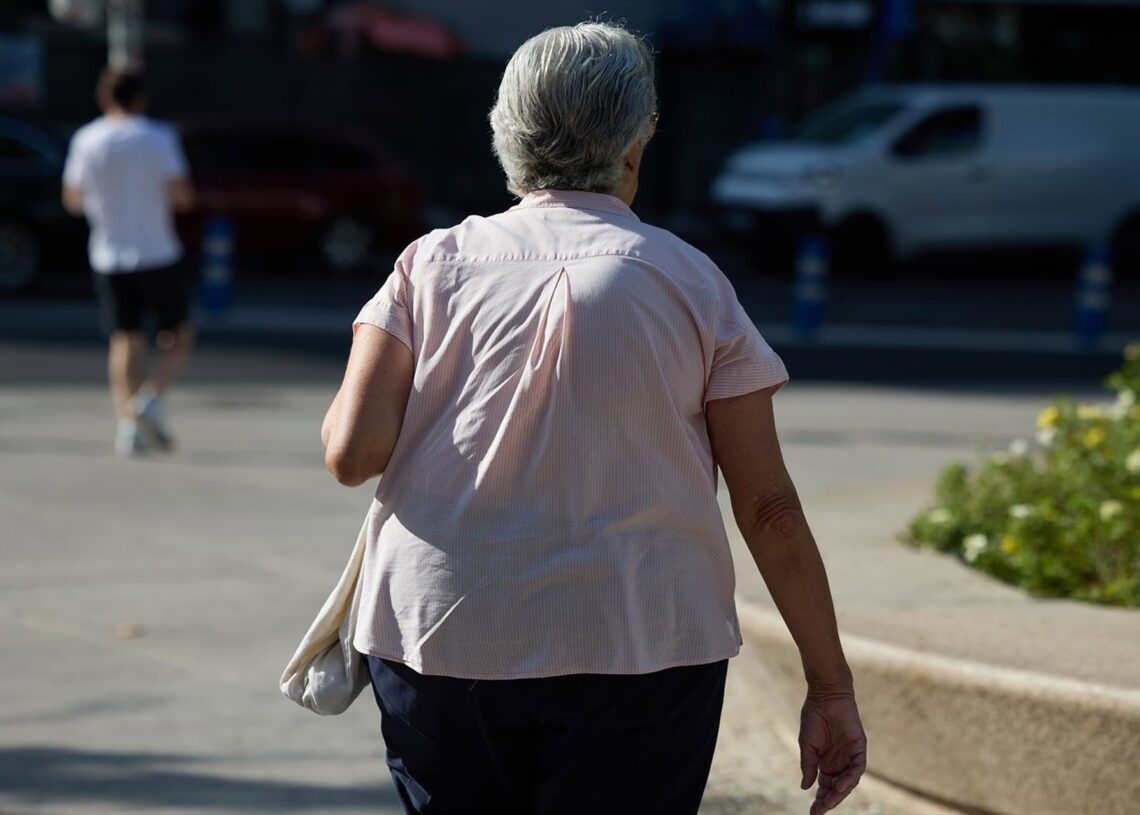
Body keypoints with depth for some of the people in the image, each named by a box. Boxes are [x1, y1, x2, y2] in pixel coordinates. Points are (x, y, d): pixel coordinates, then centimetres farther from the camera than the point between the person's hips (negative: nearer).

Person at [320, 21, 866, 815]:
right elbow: (769, 508, -1)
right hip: (639, 651, -2)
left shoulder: (435, 264, 3)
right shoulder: (691, 282, 1)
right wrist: (831, 687, 4)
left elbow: (351, 452, -6)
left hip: (436, 639, 2)